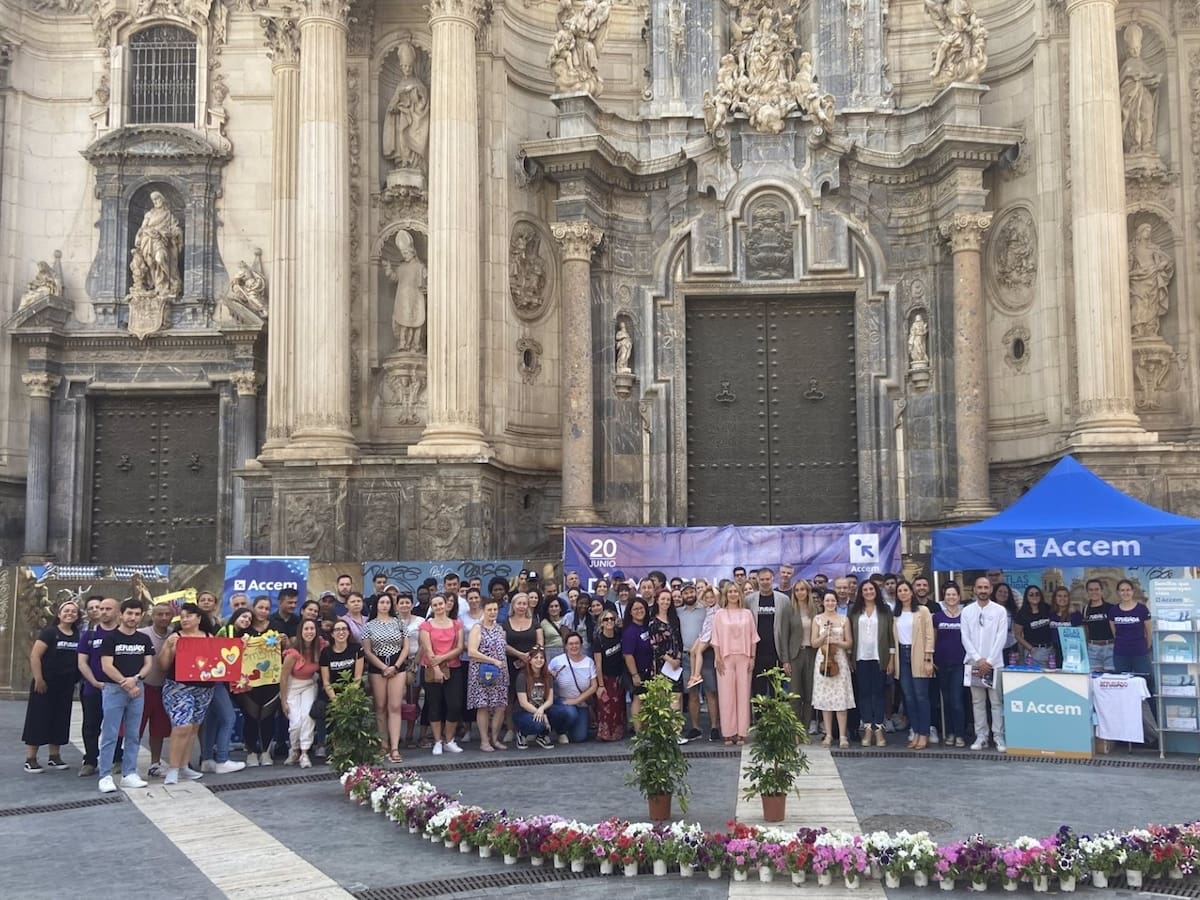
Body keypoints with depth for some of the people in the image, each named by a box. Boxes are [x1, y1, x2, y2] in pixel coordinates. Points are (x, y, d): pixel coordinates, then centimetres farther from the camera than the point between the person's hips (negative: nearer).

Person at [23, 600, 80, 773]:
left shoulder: (78, 636, 7)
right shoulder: (49, 632, -9)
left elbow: (80, 659, 16)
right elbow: (34, 656, -14)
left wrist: (76, 680, 8)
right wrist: (38, 679, -17)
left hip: (66, 686, 6)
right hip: (46, 684, -6)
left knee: (60, 720, 11)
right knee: (38, 719, -2)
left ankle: (54, 757, 21)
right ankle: (30, 759, 3)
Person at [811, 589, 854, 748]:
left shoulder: (844, 619, 5)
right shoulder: (817, 619, 7)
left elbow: (849, 644, 5)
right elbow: (814, 643, 4)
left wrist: (836, 641, -12)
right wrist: (824, 636, -13)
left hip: (839, 660, -1)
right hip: (822, 660, 1)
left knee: (841, 699, -5)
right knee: (824, 699, 2)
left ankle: (843, 736, -1)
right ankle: (828, 735, 10)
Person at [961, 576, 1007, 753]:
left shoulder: (1000, 611, 0)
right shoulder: (967, 611, 6)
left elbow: (1001, 638, -5)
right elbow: (965, 638, 1)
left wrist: (989, 661, -10)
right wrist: (978, 659, -9)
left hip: (994, 663, -2)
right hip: (973, 662, 2)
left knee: (997, 702, -1)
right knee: (978, 701, 6)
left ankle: (999, 737, 4)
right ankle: (981, 737, 11)